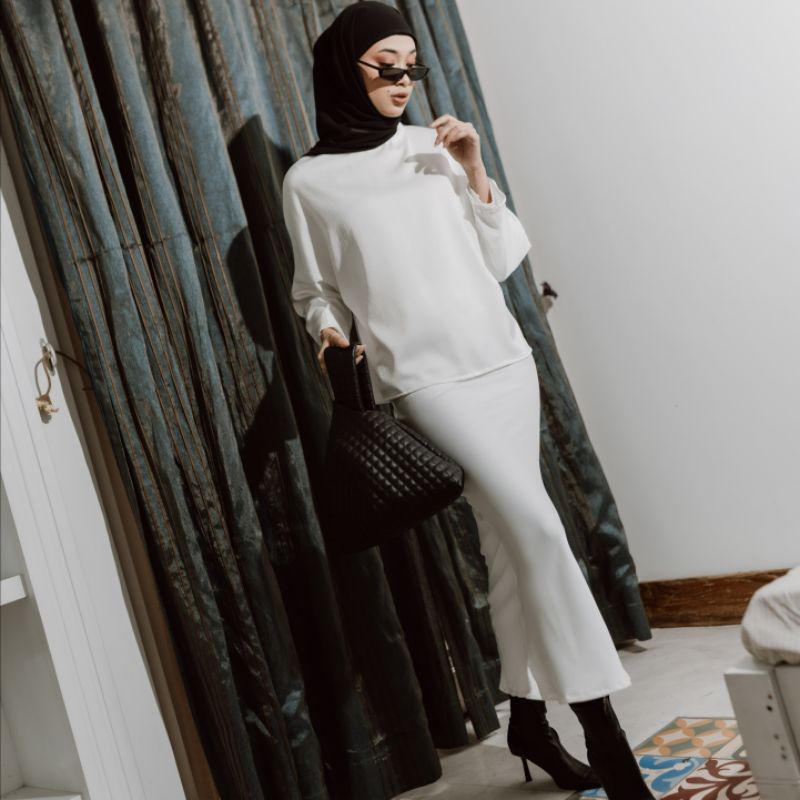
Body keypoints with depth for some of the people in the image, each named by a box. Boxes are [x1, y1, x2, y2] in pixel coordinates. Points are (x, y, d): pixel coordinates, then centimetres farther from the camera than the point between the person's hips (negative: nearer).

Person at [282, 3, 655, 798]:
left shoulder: (434, 148, 11)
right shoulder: (309, 181, 2)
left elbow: (503, 260, 11)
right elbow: (316, 290, 10)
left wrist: (475, 174, 0)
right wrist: (331, 331, -10)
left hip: (503, 362, 5)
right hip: (424, 378, -4)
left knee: (510, 541, 6)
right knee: (537, 527, -18)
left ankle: (529, 718, 19)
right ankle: (602, 729, -11)